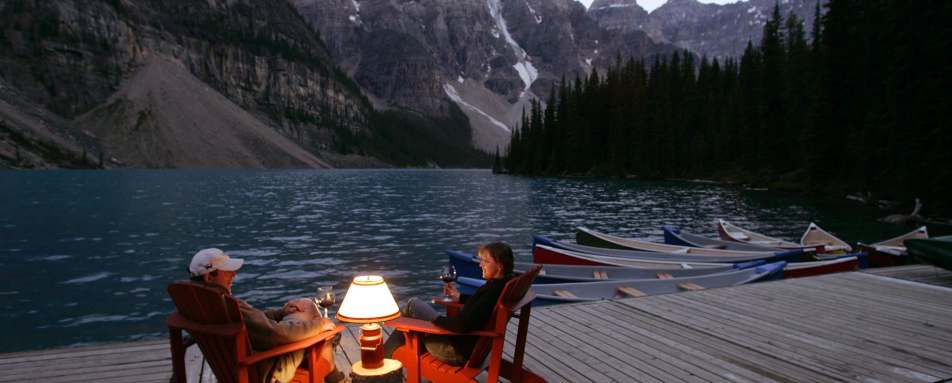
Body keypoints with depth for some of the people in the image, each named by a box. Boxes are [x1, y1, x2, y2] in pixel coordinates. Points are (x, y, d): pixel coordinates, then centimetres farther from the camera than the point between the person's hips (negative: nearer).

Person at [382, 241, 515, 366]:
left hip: (460, 352, -9)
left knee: (413, 304, 3)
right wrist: (459, 297, 18)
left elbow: (463, 325, -33)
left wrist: (437, 319, -18)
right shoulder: (503, 283, -2)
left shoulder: (494, 289, -29)